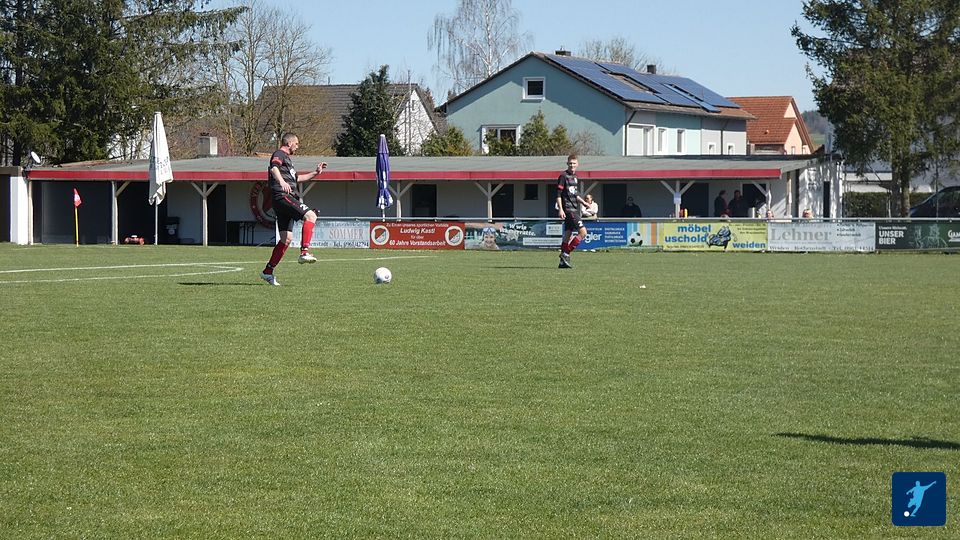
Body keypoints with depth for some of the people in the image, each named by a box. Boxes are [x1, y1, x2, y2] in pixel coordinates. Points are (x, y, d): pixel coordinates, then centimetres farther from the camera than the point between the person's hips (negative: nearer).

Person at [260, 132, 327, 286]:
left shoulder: (287, 158, 29)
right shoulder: (279, 154, -2)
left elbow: (296, 178, 42)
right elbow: (274, 168, -24)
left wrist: (315, 173, 40)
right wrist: (282, 182, -42)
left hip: (286, 197, 10)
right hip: (282, 196, -10)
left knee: (287, 238, 7)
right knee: (310, 216, -23)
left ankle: (268, 272, 9)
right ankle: (304, 253, -33)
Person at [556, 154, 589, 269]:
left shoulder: (575, 177, 17)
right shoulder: (563, 176, -8)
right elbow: (558, 194, -12)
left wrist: (584, 203, 16)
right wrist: (560, 209, -18)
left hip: (574, 210, 8)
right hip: (568, 210, -8)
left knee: (568, 234, 8)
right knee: (583, 232, -14)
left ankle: (563, 261, 11)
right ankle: (565, 254, -12)